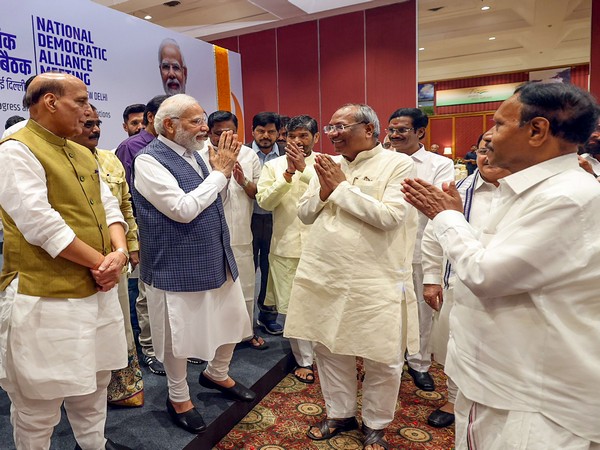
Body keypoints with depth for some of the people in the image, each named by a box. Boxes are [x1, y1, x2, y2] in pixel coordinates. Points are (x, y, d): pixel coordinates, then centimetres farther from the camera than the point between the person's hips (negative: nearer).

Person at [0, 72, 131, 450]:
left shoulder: (83, 154, 13)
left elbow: (108, 206, 9)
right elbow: (40, 225, -20)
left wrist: (119, 253, -9)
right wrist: (100, 262, -14)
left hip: (97, 291, 8)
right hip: (45, 298, -8)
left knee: (94, 384, 22)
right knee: (39, 404, 9)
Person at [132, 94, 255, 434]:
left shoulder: (193, 154, 9)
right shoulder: (149, 161, -15)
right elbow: (184, 209, -24)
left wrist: (224, 169, 1)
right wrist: (221, 172, -17)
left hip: (217, 257, 8)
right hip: (177, 265, -8)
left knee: (232, 319, 18)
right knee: (180, 334, 9)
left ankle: (217, 374, 44)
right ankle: (179, 397, 35)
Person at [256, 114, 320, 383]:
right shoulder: (274, 165, 4)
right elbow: (264, 201, -8)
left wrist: (304, 169, -22)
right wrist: (288, 173, -16)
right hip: (286, 246, 1)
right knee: (292, 306, 7)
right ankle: (304, 359, 25)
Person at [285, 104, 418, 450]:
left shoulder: (398, 164, -7)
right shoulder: (328, 165, 11)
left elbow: (389, 216, -20)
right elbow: (305, 214, 11)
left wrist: (342, 187, -13)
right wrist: (324, 190, -9)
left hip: (375, 281, -5)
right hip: (324, 276, 6)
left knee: (382, 360, 7)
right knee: (329, 349, 17)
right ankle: (340, 414, 39)